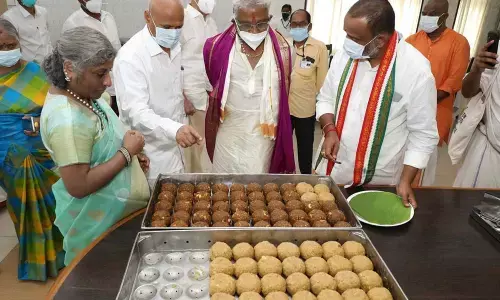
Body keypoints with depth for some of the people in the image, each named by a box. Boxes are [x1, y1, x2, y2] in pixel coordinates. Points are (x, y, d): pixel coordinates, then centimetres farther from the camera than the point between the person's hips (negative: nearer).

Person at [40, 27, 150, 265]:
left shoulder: (80, 93, -2)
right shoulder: (67, 119, -31)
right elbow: (78, 186, -30)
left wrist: (131, 154, -1)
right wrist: (127, 153, -25)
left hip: (117, 208, 9)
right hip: (100, 221, -9)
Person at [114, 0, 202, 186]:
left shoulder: (174, 46, 2)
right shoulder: (130, 57, -23)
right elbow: (136, 111, -31)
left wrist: (182, 130, 14)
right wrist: (174, 129, -48)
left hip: (176, 144, 7)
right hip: (151, 154, -7)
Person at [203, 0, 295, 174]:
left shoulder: (281, 48, -5)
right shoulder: (218, 47, -7)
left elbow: (284, 96, 4)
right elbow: (212, 97, 3)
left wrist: (282, 137, 8)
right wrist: (209, 139, 6)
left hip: (265, 133, 0)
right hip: (228, 133, 0)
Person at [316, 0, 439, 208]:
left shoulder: (417, 70, -18)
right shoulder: (345, 55, -6)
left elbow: (424, 134, -11)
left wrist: (406, 181, -14)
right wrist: (329, 130, -11)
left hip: (380, 180, -3)